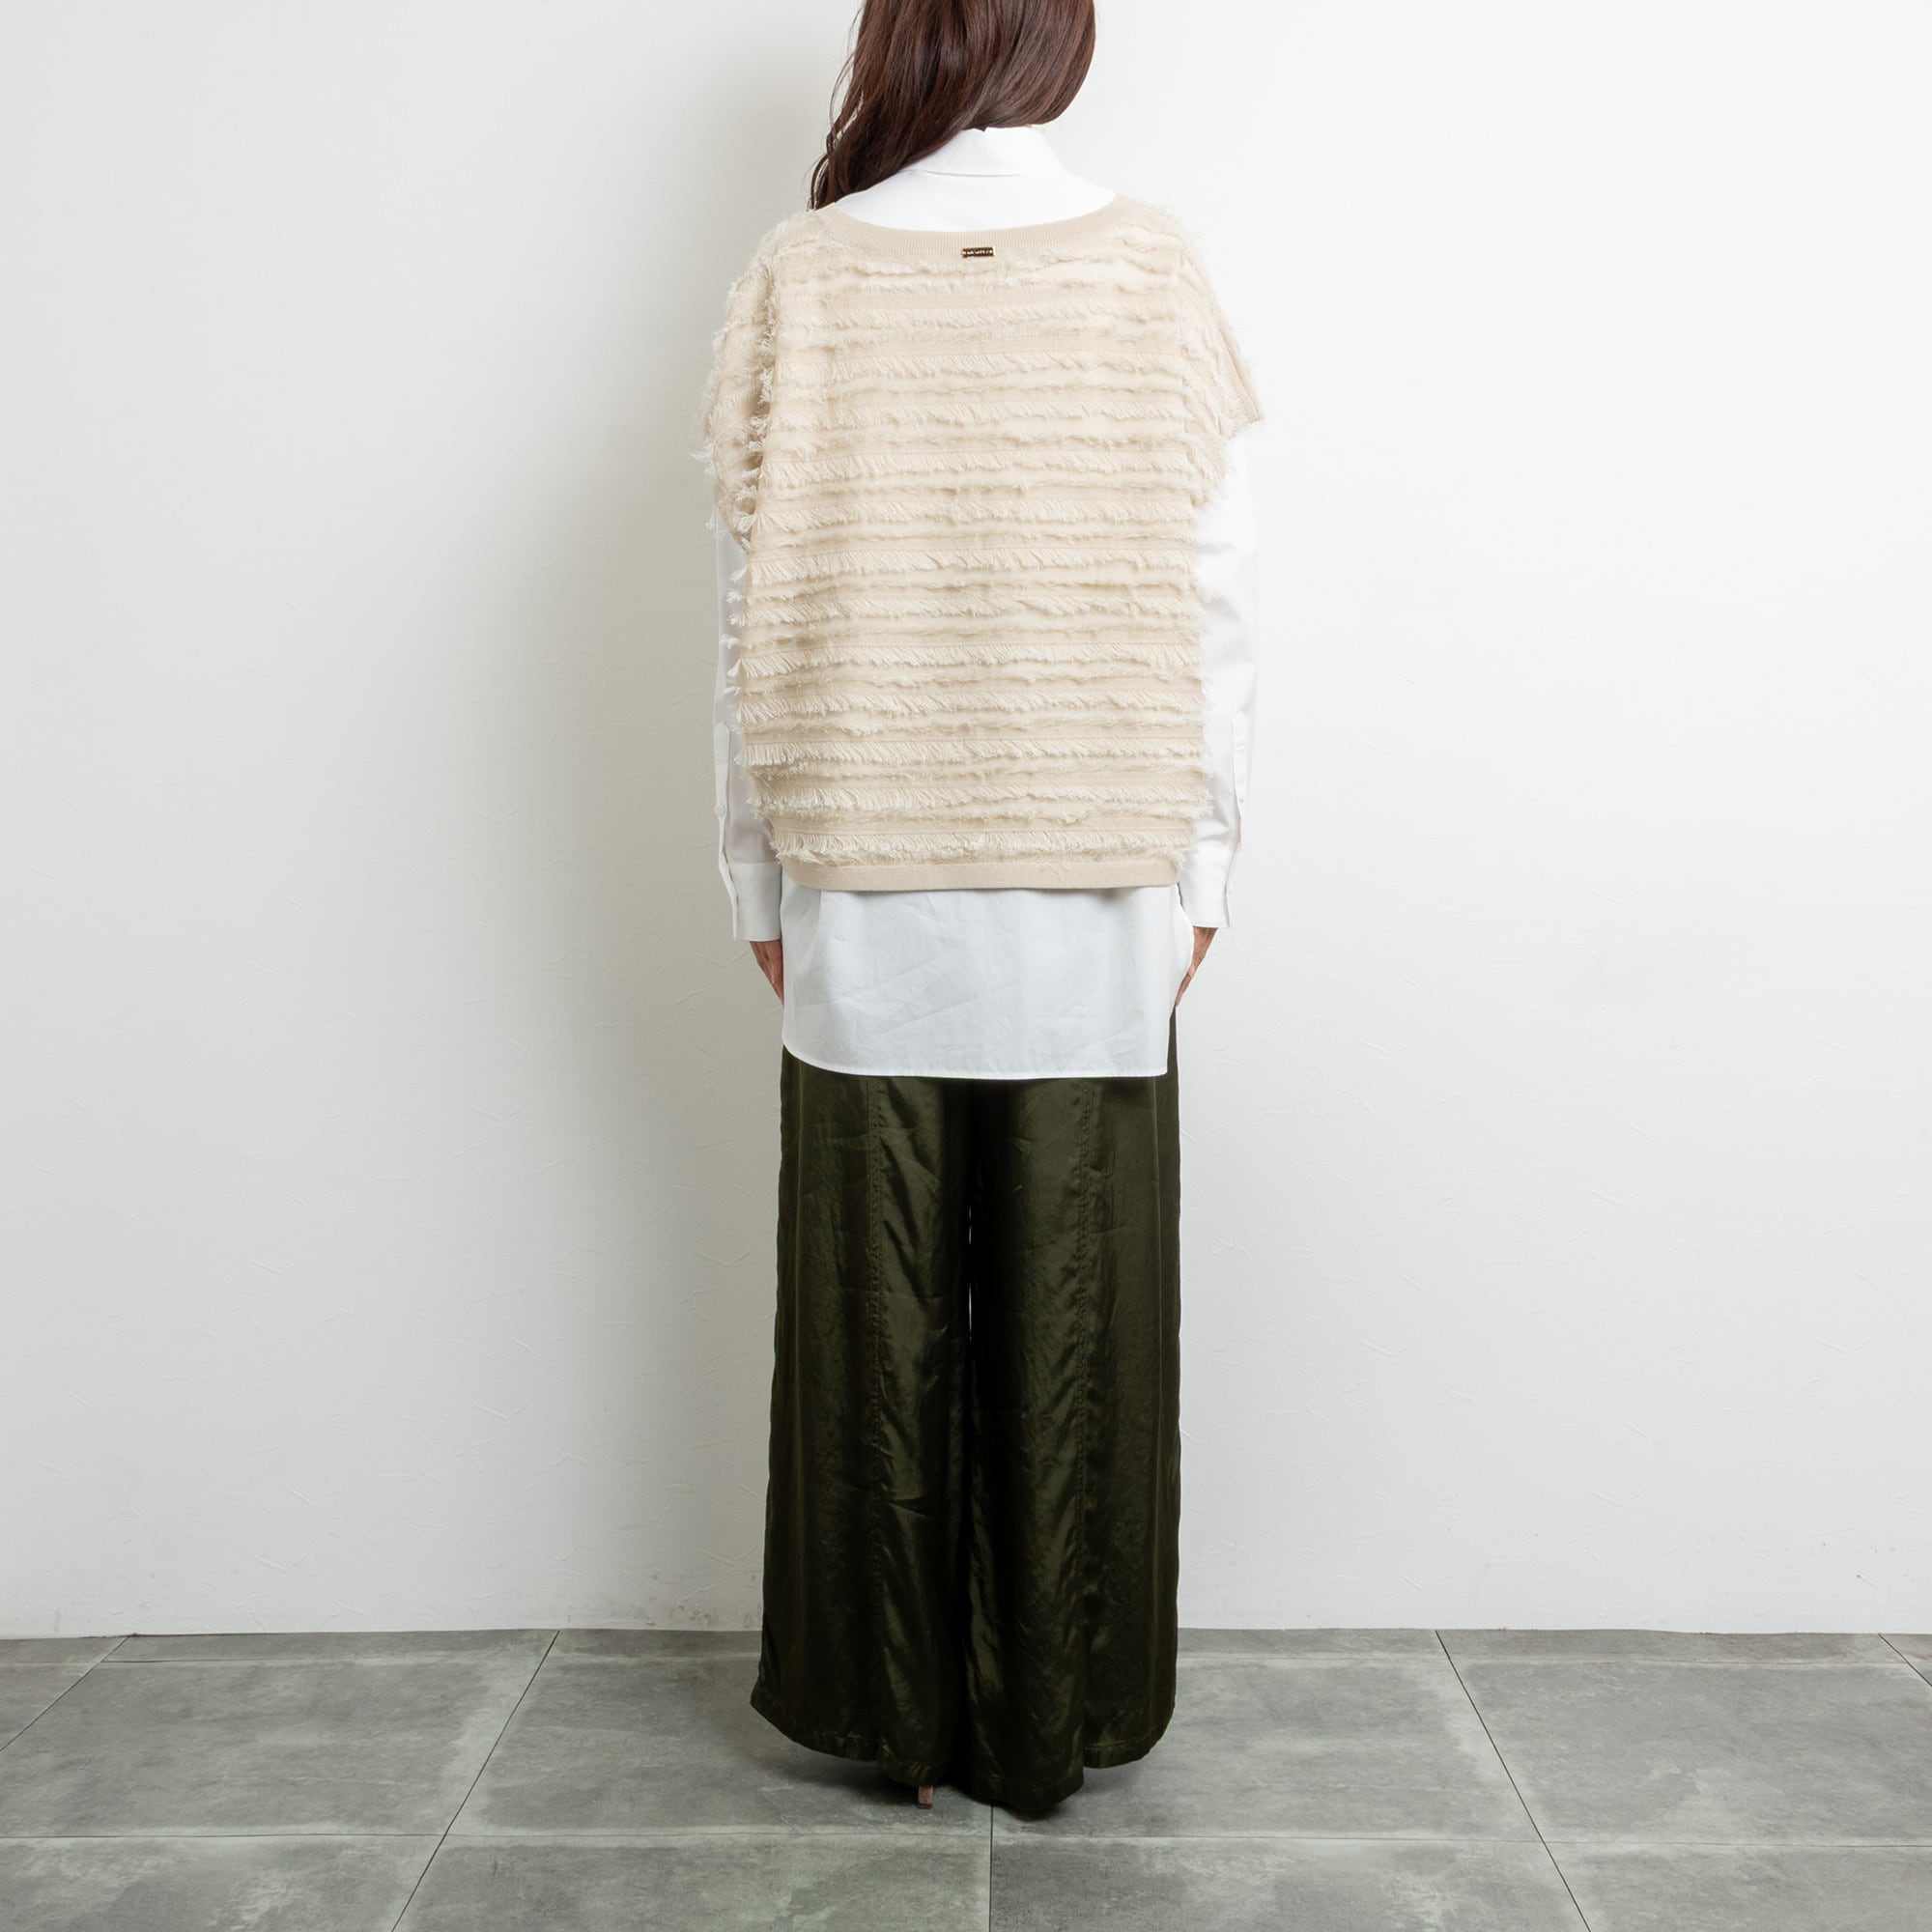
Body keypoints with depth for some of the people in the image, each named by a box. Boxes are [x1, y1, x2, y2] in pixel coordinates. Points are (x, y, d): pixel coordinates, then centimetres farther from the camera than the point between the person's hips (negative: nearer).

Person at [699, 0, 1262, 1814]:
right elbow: (1214, 601, -1)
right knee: (1074, 1309, 9)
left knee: (876, 1307, 10)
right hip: (1093, 888, 0)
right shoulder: (1151, 268, 1)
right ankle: (1062, 1714, 24)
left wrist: (761, 882, 8)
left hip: (865, 897, 0)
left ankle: (890, 1705, 25)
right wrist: (1200, 865, 7)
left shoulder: (802, 274, 1)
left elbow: (753, 617, 0)